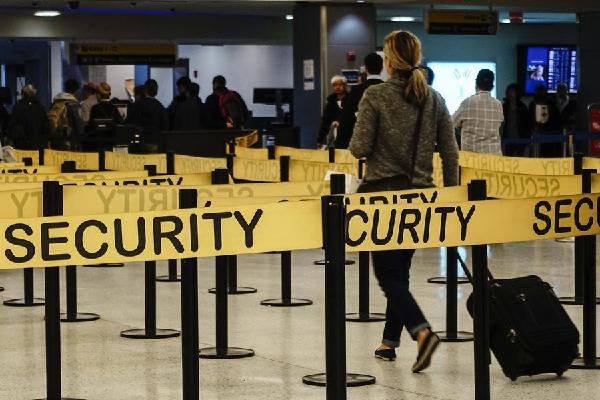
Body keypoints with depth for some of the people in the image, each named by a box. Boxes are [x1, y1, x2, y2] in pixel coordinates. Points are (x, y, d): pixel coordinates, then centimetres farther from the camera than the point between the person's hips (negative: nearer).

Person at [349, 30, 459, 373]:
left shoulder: (376, 96, -11)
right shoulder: (434, 99, 3)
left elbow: (360, 148, -13)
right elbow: (450, 153, 4)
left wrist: (356, 142, 10)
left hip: (383, 191, -5)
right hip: (420, 194, 5)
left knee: (388, 273, -1)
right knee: (400, 269, 18)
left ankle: (422, 331, -21)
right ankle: (390, 342, 23)